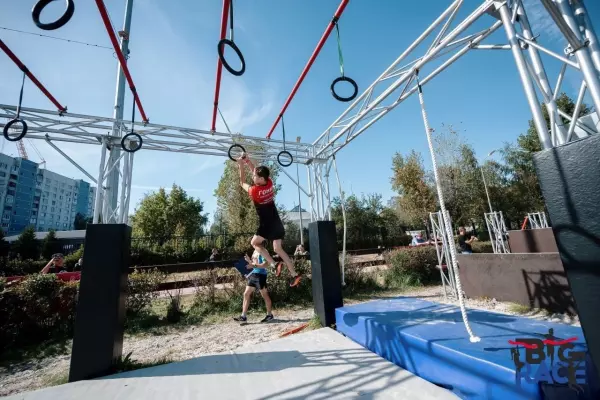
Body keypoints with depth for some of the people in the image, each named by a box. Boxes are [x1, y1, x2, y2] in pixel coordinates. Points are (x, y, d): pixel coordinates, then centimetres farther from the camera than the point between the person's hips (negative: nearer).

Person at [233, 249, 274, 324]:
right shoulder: (255, 251, 15)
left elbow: (266, 264, -22)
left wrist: (254, 265, -29)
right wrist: (249, 260, 7)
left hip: (260, 275, -9)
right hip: (253, 274, 9)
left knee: (265, 295, 4)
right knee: (246, 294, 5)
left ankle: (269, 315, 19)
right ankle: (243, 316, 11)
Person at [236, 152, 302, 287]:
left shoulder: (254, 190, -18)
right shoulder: (269, 183, -2)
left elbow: (242, 183, 3)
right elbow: (256, 171, 15)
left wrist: (241, 166, 8)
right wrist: (247, 160, 15)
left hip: (267, 225, -7)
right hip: (277, 223, 7)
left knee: (254, 243, 16)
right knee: (278, 249, 14)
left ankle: (274, 264, 3)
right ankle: (295, 274, 12)